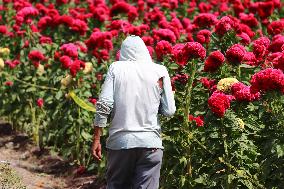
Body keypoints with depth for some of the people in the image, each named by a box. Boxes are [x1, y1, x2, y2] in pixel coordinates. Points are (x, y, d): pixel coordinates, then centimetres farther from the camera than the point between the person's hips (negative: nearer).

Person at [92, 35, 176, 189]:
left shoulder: (116, 68, 4)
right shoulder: (159, 71, 4)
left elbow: (103, 105, -5)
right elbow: (169, 111, 1)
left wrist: (96, 139, -1)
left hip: (119, 141, 1)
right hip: (150, 142, -1)